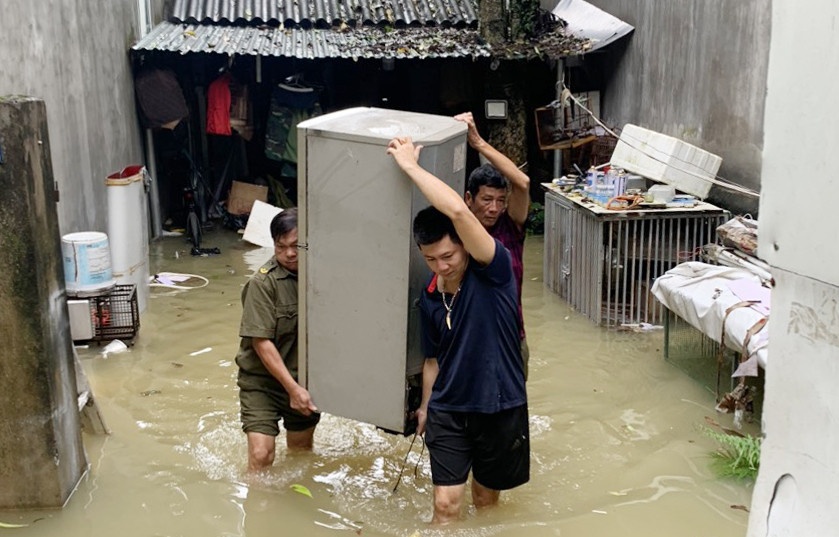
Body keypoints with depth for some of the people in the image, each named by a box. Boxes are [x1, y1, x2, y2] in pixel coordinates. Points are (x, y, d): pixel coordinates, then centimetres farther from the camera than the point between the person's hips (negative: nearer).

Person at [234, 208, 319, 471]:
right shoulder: (263, 282, -18)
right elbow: (261, 342, -19)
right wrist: (292, 388, -21)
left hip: (305, 378, 4)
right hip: (262, 380, -4)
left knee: (302, 451, 18)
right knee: (261, 455, -14)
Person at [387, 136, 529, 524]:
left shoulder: (494, 272, -17)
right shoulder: (428, 300, 0)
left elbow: (458, 211, -33)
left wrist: (410, 166, -26)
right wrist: (425, 407, 18)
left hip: (500, 408, -3)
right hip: (448, 411, 3)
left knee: (486, 499, 15)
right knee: (446, 503, -1)